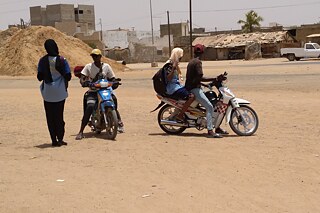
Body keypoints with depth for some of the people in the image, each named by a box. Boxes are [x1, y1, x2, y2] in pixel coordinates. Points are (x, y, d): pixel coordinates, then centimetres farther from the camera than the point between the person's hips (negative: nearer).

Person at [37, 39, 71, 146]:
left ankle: (54, 140, 8)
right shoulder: (61, 60, -10)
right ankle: (60, 139, 5)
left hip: (47, 93, 2)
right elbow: (68, 76, -9)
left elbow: (39, 77, 0)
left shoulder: (42, 61, -2)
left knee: (50, 117, 7)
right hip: (59, 92, -2)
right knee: (59, 115, 6)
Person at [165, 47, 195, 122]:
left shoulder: (175, 63, 19)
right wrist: (173, 68, -28)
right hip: (172, 88, -11)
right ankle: (179, 116, -22)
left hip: (177, 85, 11)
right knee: (191, 96, -24)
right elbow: (168, 78, -22)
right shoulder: (169, 64, -12)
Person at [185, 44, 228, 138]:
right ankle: (210, 131, -23)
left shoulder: (190, 62, 16)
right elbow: (200, 78, -22)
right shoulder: (197, 62, -13)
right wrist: (216, 79, -23)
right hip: (194, 89, -10)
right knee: (209, 107, -17)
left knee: (211, 104, 14)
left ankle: (217, 127, 14)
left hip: (190, 87, 10)